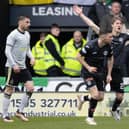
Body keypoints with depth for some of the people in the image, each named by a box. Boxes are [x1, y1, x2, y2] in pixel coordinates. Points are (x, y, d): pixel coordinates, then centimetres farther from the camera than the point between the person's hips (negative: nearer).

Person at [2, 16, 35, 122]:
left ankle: (20, 111, 6)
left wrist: (31, 57, 4)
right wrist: (14, 65, -20)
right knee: (9, 90, -2)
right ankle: (5, 115, 7)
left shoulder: (27, 34, 11)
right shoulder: (13, 35, -12)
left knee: (30, 87, -5)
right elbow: (7, 51, -14)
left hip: (23, 67, 7)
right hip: (12, 67, -7)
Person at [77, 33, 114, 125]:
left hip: (99, 73, 6)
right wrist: (88, 67, -20)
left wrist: (109, 74, 8)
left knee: (100, 98, 3)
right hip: (88, 72, -6)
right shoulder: (91, 45, -22)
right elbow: (79, 56, -13)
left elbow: (110, 59, 12)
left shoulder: (108, 47, -6)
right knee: (95, 95, -18)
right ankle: (90, 117, -1)